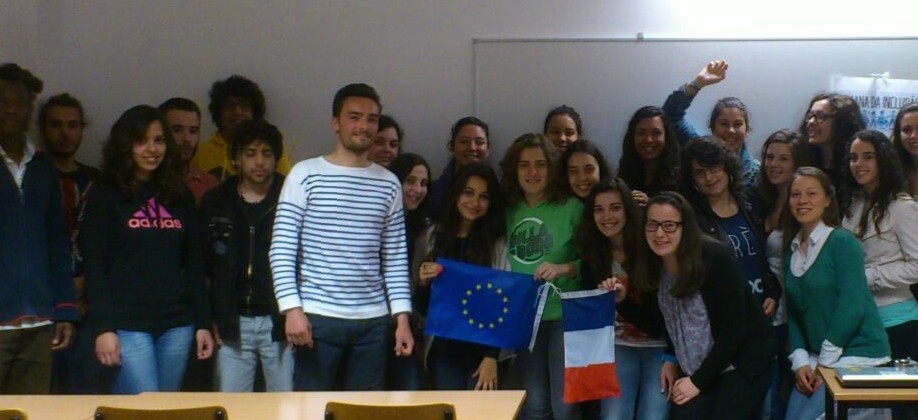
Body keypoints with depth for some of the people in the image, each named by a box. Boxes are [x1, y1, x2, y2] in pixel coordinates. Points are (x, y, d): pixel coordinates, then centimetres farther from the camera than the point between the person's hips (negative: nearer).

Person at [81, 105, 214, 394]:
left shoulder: (179, 197, 14)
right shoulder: (105, 196, 2)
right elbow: (94, 268, -4)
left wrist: (203, 323, 9)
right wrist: (102, 328, -12)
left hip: (176, 326, 4)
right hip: (127, 324, -4)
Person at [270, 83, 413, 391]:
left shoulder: (389, 184, 9)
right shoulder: (306, 175, -1)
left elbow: (396, 258, 10)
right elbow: (282, 250, -4)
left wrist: (402, 317, 4)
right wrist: (292, 308, -14)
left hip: (373, 320, 3)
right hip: (317, 317, -3)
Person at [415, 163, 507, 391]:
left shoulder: (498, 243, 0)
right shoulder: (433, 236, 6)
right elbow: (420, 305, 11)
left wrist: (492, 356, -11)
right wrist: (423, 283, -10)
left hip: (484, 347, -2)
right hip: (444, 347, 2)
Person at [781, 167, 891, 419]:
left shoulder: (843, 242, -9)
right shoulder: (792, 251, 10)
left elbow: (851, 308, -16)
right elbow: (794, 313, 9)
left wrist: (824, 363, -13)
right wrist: (800, 361, -4)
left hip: (857, 355, -6)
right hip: (818, 360, 6)